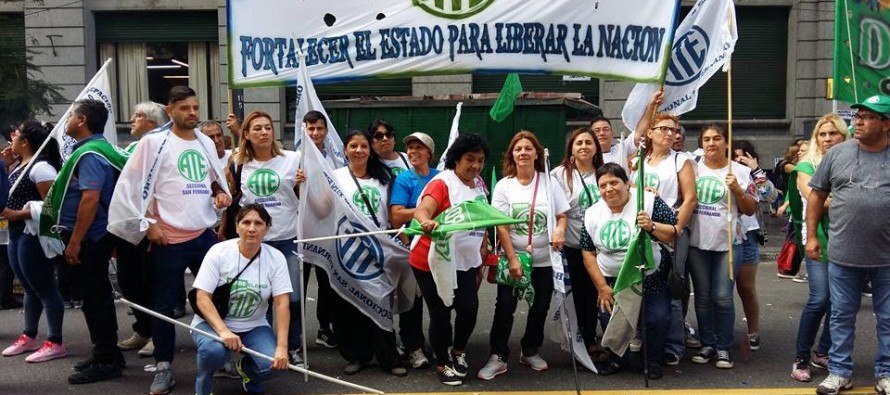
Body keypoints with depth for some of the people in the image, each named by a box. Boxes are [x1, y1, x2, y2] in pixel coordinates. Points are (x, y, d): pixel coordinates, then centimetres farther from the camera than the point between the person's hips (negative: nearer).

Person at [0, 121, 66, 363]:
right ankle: (28, 337, 25)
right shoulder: (21, 165, 14)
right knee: (30, 289, 16)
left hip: (33, 234, -10)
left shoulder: (41, 167, -15)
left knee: (44, 288, -6)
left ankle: (54, 343, -2)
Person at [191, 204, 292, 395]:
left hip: (253, 327, 2)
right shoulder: (218, 252, -15)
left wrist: (282, 347, -25)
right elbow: (202, 298, -18)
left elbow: (282, 304, -15)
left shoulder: (276, 258, -11)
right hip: (213, 322, -2)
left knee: (271, 363, -24)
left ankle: (246, 369, 14)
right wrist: (223, 331, -32)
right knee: (214, 350, -35)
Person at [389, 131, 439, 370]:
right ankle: (413, 347, 12)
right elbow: (396, 216, -16)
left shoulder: (440, 177, 5)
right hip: (414, 246, -3)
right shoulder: (404, 180, -5)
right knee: (412, 297, 3)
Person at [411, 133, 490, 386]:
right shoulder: (442, 182, -16)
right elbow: (422, 210, -32)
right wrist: (426, 221, -54)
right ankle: (442, 364, 24)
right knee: (441, 313, 3)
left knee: (469, 307, -2)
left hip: (466, 261, 6)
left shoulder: (479, 185, 7)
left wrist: (483, 247, 17)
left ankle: (458, 351, 27)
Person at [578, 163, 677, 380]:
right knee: (609, 319, -2)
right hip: (612, 281, 3)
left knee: (658, 319, -10)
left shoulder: (649, 201, -12)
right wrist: (601, 286, -3)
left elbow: (675, 235, -11)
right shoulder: (592, 214, -2)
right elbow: (588, 252, 2)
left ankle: (653, 360, 18)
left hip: (651, 278, -2)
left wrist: (652, 226, -29)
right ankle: (617, 359, 26)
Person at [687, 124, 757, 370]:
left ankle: (724, 347, 11)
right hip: (697, 241, 2)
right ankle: (707, 344, 20)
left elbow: (750, 210, 3)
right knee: (702, 297, 8)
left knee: (723, 298, -3)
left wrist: (737, 189, -12)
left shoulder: (740, 172, 3)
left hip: (727, 242, -2)